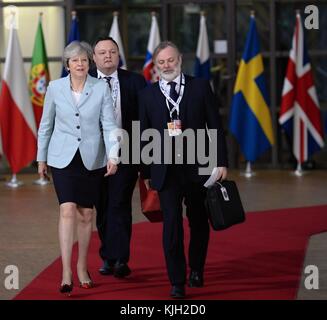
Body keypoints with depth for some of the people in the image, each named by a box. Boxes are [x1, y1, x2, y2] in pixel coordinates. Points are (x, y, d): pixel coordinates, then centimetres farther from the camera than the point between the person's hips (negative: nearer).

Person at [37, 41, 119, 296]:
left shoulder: (101, 88, -2)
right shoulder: (55, 88, 0)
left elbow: (109, 124, -4)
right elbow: (46, 125, 9)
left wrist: (113, 155, -16)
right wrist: (41, 158, 11)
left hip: (92, 159, 1)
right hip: (63, 158, -1)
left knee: (86, 214, 8)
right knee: (68, 211, -14)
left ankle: (82, 268, 23)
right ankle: (66, 273, -16)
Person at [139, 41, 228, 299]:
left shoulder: (200, 87, 3)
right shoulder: (148, 95, 5)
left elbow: (215, 126, 2)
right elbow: (144, 135, 7)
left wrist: (221, 162, -4)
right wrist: (146, 172, 6)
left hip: (198, 167, 1)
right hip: (166, 169, -1)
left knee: (198, 222, 13)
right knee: (172, 223, -7)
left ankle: (196, 270, 33)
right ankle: (177, 282, -1)